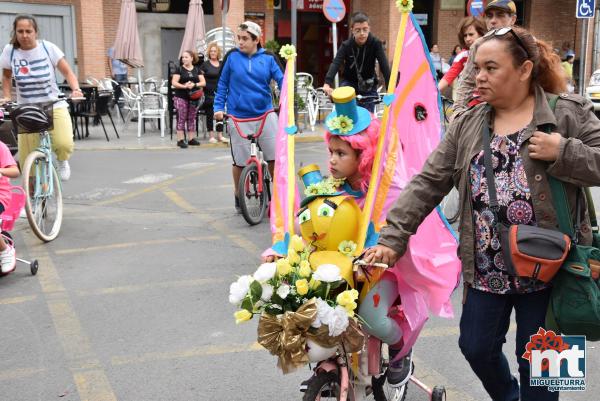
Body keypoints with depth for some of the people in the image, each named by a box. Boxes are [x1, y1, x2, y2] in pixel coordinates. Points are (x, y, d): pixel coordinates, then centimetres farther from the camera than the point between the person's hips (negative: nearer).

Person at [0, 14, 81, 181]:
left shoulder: (48, 47, -7)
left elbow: (68, 73, -2)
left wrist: (75, 89, -20)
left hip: (54, 106, -1)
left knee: (64, 144, -27)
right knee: (27, 160, -4)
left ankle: (61, 161, 11)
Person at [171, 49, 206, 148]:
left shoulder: (197, 70, 11)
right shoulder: (179, 69, 2)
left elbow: (203, 83, 5)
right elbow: (174, 83, -5)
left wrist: (194, 84, -14)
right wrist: (184, 86, -20)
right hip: (181, 97, -3)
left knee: (192, 118, 8)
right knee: (181, 118, -5)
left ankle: (191, 138, 15)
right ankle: (180, 140, -3)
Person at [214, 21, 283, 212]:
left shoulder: (268, 58, 0)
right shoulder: (232, 56, -1)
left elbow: (281, 80, 0)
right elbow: (222, 84, 7)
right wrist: (218, 107, -1)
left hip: (265, 114, 1)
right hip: (240, 117, -1)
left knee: (275, 156, -1)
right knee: (240, 161, 6)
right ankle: (238, 196, 27)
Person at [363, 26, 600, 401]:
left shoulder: (569, 113, -5)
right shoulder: (467, 125, 4)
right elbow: (428, 183, 0)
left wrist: (563, 152, -22)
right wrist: (393, 236, -9)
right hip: (485, 268, 4)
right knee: (477, 348, 14)